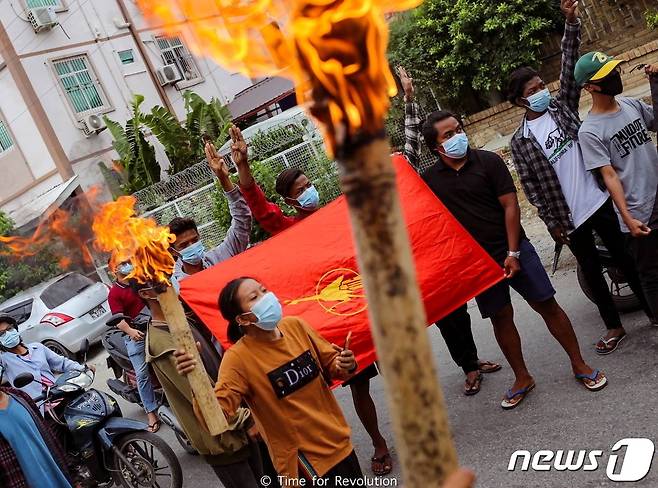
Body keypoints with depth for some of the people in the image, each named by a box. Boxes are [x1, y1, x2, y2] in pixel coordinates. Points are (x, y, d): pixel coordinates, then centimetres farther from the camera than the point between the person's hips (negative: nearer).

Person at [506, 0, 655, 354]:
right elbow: (531, 187, -6)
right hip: (568, 216, -1)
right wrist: (552, 223, -8)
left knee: (625, 257, 13)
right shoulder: (520, 141, -5)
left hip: (600, 200, 2)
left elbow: (569, 69, -8)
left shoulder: (562, 106, 3)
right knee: (591, 270, 11)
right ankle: (614, 327, 25)